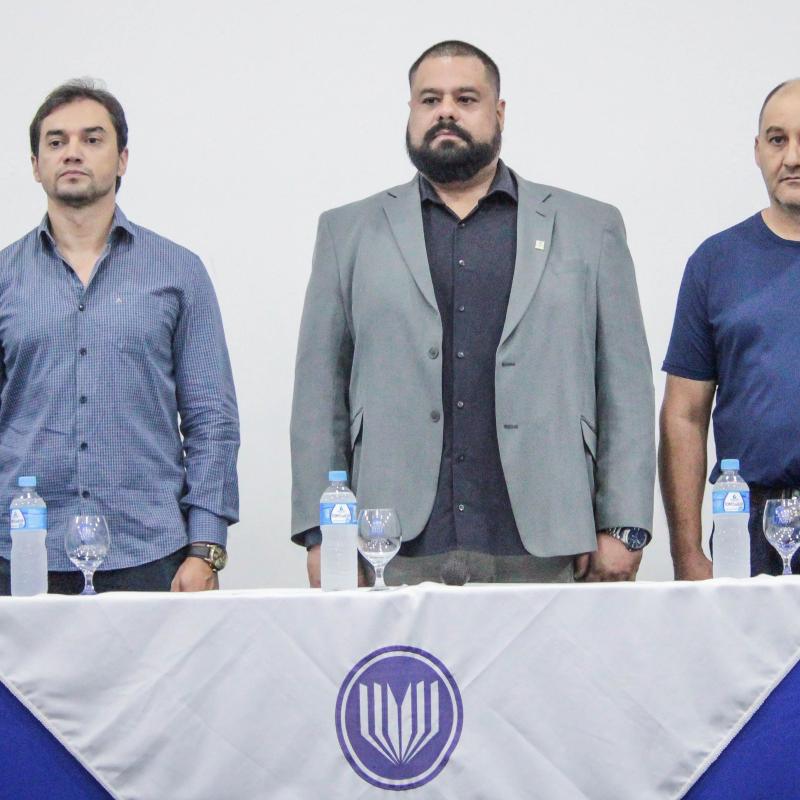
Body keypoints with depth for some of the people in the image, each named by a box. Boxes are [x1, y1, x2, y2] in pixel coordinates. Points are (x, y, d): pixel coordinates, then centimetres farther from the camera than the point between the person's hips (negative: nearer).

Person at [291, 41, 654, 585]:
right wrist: (321, 536, 1)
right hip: (396, 556, 0)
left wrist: (622, 529, -1)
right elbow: (321, 395, 10)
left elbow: (626, 388, 8)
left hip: (543, 553, 0)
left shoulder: (589, 229, 13)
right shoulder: (350, 232, 14)